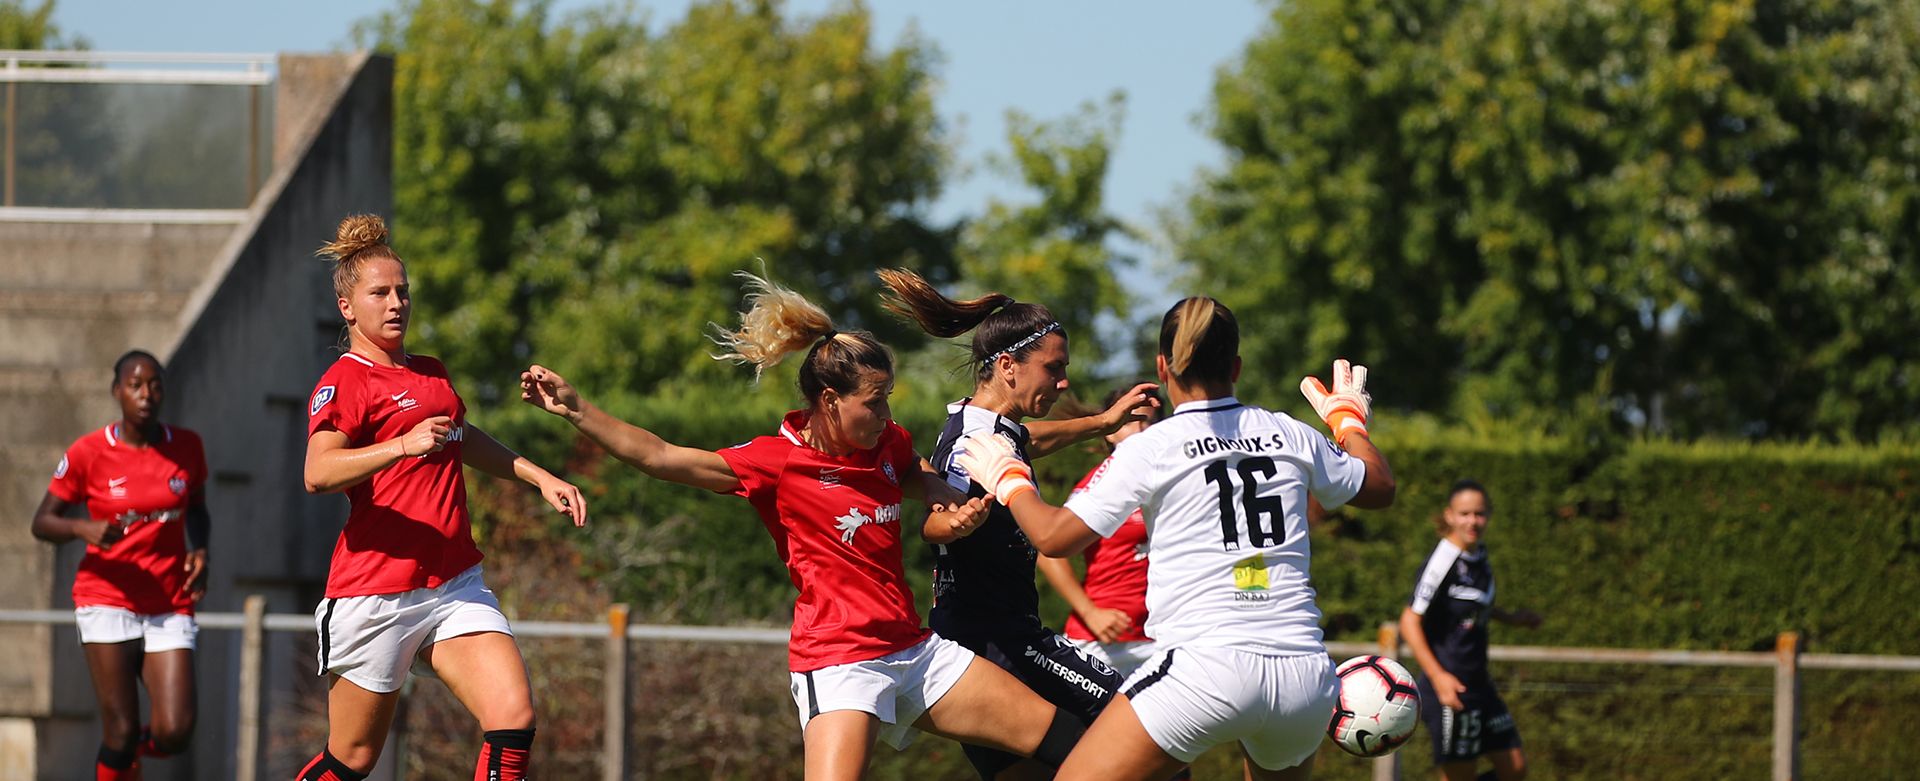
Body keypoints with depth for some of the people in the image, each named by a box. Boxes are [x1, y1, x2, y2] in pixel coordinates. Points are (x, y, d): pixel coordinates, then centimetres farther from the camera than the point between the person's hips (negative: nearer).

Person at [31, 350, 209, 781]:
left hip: (170, 606, 3)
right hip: (108, 600, -3)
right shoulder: (89, 453, -5)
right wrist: (85, 529, -20)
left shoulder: (186, 447, 4)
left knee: (174, 733, -10)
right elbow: (42, 522, 1)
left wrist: (199, 551, 1)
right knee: (121, 728, -10)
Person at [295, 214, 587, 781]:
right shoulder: (345, 381, -8)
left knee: (514, 715, -15)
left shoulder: (430, 373, 17)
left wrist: (542, 479, 33)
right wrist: (404, 445, -38)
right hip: (376, 595, -6)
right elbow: (318, 474, -26)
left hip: (455, 586, 7)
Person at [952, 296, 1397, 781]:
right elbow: (1379, 487, 28)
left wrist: (1009, 482, 19)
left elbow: (1054, 537, 0)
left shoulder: (1150, 450, -1)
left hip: (1209, 667, -5)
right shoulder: (1291, 437, 11)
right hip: (1306, 676, 5)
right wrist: (1347, 418, 47)